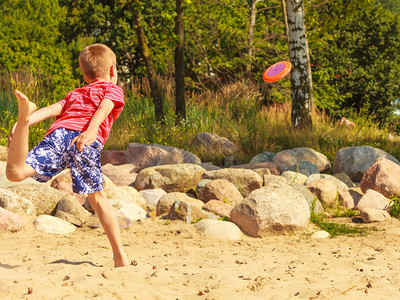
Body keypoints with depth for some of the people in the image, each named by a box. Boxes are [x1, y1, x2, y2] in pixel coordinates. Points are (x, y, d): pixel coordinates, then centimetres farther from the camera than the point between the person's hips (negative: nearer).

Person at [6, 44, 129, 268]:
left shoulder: (74, 95, 39)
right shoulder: (113, 89, 29)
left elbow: (51, 109, 21)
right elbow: (103, 109, 6)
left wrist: (22, 123, 8)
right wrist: (91, 130, -12)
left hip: (59, 133, 2)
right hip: (87, 141, -2)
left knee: (15, 172, -15)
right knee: (97, 197, 9)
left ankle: (25, 115, -33)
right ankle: (120, 256, 5)